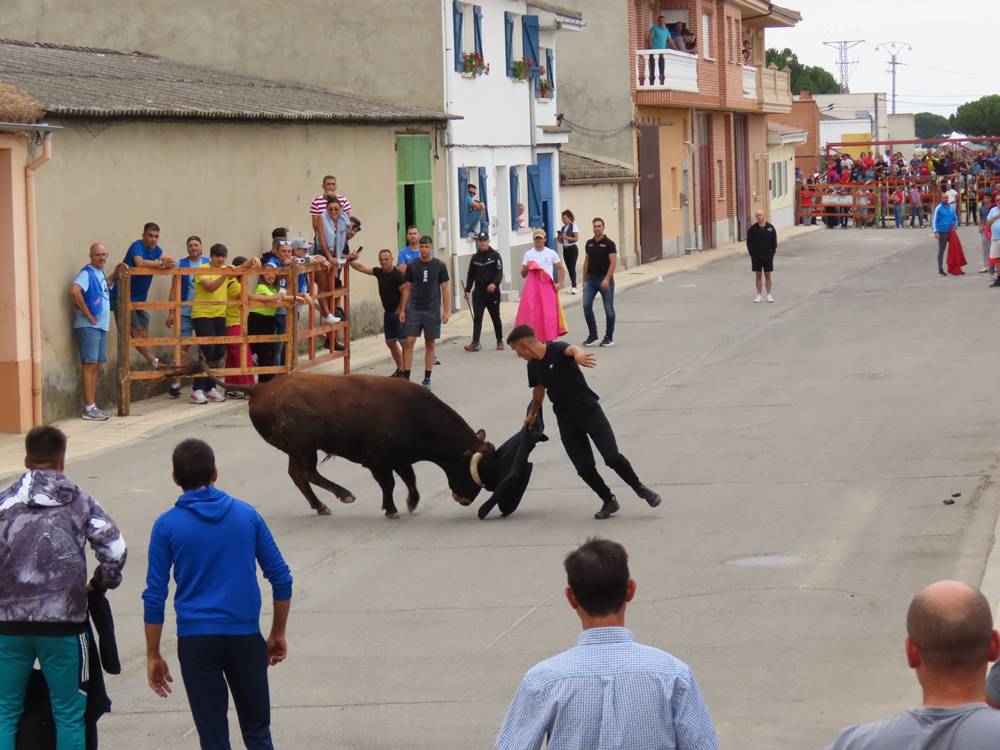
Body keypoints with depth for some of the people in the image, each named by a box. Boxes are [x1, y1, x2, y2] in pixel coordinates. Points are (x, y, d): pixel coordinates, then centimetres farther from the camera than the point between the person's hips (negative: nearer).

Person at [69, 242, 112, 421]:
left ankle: (93, 406, 16)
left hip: (101, 326, 9)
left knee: (96, 367, 11)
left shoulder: (101, 274, 16)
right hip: (88, 326, -9)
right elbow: (74, 291, -29)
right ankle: (89, 408, -11)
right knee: (89, 365, -10)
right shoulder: (87, 273, -12)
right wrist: (88, 314, -21)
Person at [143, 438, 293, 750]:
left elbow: (155, 596, -3)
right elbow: (281, 578, 5)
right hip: (245, 637, 2)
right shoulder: (247, 515, 4)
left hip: (196, 640, -1)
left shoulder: (167, 525, -2)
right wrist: (278, 634, 15)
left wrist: (153, 655, 4)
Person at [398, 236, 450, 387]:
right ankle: (406, 376, -2)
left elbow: (445, 289, 3)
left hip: (432, 310, 0)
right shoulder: (412, 266, 3)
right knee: (408, 342, -7)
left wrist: (445, 311, -2)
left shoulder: (439, 266, 0)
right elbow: (407, 289, 8)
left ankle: (427, 378, 13)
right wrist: (402, 310, 2)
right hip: (414, 310, 0)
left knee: (430, 344, 6)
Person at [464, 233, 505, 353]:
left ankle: (500, 341, 21)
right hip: (478, 292, 2)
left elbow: (499, 272, -8)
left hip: (493, 292, -2)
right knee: (477, 318, -7)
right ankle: (475, 343, -13)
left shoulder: (495, 255, -1)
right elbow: (471, 275, 14)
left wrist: (495, 283, -25)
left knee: (495, 317, 8)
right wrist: (467, 290, 5)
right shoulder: (475, 257, 10)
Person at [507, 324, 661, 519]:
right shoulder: (533, 366, 5)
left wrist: (578, 355, -64)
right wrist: (532, 415, 40)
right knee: (584, 468, -3)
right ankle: (609, 501, 16)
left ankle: (640, 488, 11)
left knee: (612, 457, -12)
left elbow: (572, 349, -39)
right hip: (567, 422, 5)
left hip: (590, 412, -5)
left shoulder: (556, 349, -15)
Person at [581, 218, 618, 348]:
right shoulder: (589, 243, 10)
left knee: (609, 309, 1)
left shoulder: (609, 243, -7)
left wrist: (607, 279, -21)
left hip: (605, 279, -5)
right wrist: (584, 279, 13)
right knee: (586, 306, -5)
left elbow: (613, 262, -13)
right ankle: (592, 335, 6)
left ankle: (609, 337, 11)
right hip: (591, 279, 5)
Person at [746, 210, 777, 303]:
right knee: (758, 275, 4)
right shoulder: (752, 228, -2)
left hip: (768, 256, 0)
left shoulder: (770, 227, 0)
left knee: (768, 276, 5)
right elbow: (749, 242, 1)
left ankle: (769, 295, 10)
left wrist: (772, 252, -4)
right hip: (756, 256, 0)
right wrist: (752, 254, -6)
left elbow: (774, 241, 3)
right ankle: (759, 295, 9)